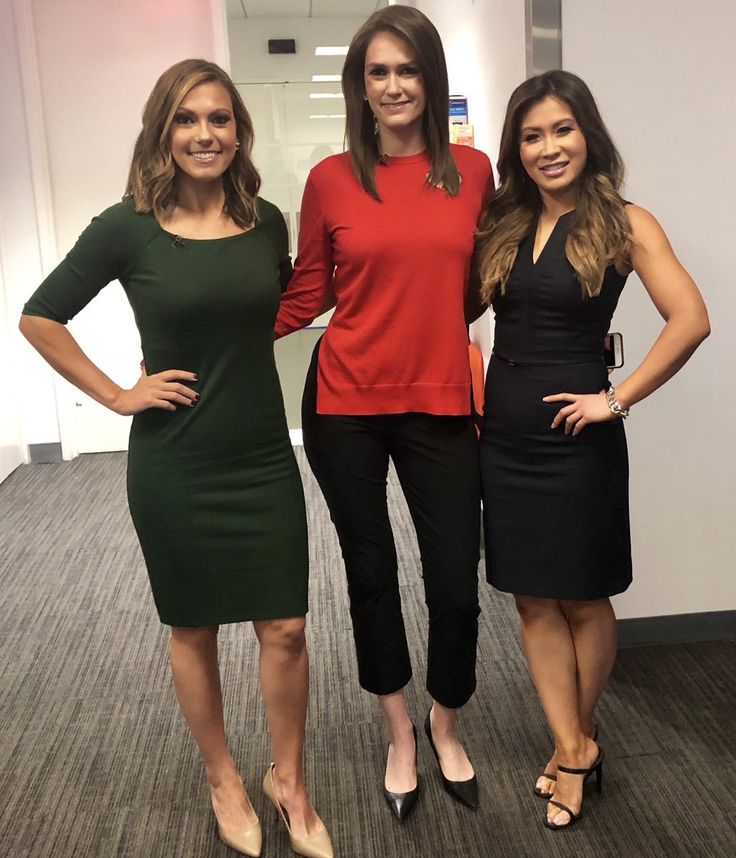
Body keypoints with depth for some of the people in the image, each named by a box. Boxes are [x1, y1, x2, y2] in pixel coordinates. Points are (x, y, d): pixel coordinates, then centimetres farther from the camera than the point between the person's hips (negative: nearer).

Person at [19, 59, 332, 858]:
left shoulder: (267, 221, 0)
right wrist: (115, 394, -7)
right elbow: (38, 318, -1)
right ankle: (223, 780, 35)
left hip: (265, 457, 3)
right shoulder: (127, 227, -9)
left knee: (285, 628, 7)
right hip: (173, 465, -2)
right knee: (193, 629, 13)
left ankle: (289, 779, 30)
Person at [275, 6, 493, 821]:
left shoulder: (472, 170, 1)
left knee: (455, 583, 5)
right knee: (370, 573, 13)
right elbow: (305, 295, 3)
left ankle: (444, 725, 37)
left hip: (441, 405, 1)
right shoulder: (330, 179, -3)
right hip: (345, 405, 0)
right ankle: (400, 734, 37)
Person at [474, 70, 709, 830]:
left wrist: (617, 399, -15)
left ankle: (578, 736, 34)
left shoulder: (623, 224, -6)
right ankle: (572, 748, 26)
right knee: (533, 599, 10)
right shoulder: (503, 225, 7)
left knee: (582, 597, 10)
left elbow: (689, 320, -16)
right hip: (504, 433, 5)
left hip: (575, 437, -4)